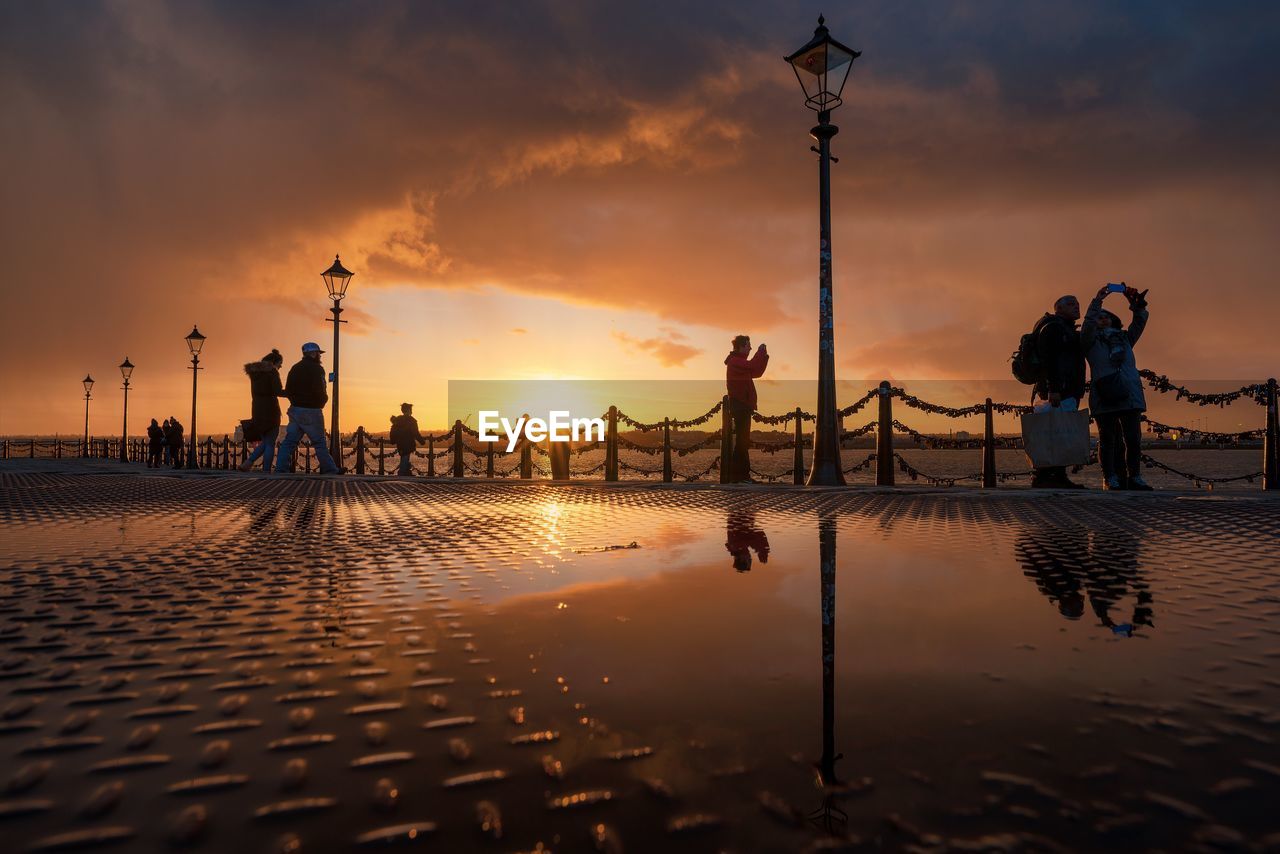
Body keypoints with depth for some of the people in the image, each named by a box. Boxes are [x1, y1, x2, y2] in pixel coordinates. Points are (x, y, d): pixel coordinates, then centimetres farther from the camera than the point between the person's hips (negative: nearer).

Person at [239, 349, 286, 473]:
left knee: (264, 442, 18)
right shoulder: (272, 371, -8)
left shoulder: (254, 372, 14)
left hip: (257, 411, 7)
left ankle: (247, 463, 2)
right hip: (270, 410, -7)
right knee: (270, 443, -1)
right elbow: (278, 392, -16)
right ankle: (266, 471, -3)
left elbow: (255, 393, 19)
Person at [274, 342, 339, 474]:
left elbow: (287, 391, 13)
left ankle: (281, 469, 0)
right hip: (311, 411, -6)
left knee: (289, 441, 6)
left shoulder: (295, 368, 13)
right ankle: (329, 470, 8)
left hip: (295, 410, 7)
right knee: (320, 443, 1)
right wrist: (323, 400, 0)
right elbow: (319, 391, -20)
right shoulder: (316, 368, -11)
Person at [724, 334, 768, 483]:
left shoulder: (739, 362, 21)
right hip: (740, 406, -11)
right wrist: (761, 351, -16)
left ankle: (741, 474, 18)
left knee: (743, 441, 13)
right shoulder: (735, 361, -12)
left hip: (742, 406, 11)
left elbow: (757, 372, 21)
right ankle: (738, 475, -10)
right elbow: (753, 367, -30)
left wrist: (763, 355, 13)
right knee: (742, 441, -11)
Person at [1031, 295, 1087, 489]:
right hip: (1060, 390, -10)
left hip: (1069, 391, 10)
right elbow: (1047, 359, -17)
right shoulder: (1052, 327, -4)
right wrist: (1053, 389, -27)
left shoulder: (1068, 331, 28)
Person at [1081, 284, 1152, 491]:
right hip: (1104, 396, -4)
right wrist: (1098, 300, -7)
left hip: (1130, 395, 4)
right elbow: (1088, 323, -3)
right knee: (1109, 439, -4)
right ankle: (1110, 479, -4)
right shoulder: (1091, 341, 14)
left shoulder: (1125, 338, 28)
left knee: (1133, 439, 0)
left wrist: (1137, 305, 4)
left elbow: (1139, 324, 17)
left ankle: (1134, 477, 4)